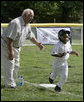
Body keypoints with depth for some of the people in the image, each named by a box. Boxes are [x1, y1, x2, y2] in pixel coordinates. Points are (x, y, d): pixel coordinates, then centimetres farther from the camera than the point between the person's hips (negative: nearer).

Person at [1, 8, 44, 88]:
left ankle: (13, 82, 23)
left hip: (17, 47, 10)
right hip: (6, 45, -10)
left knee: (16, 65, 12)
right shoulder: (16, 23, -27)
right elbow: (9, 39, -29)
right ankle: (9, 84, -2)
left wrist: (38, 44, 12)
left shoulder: (27, 25, 4)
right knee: (9, 65, -9)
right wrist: (11, 52, -28)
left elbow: (30, 37, 20)